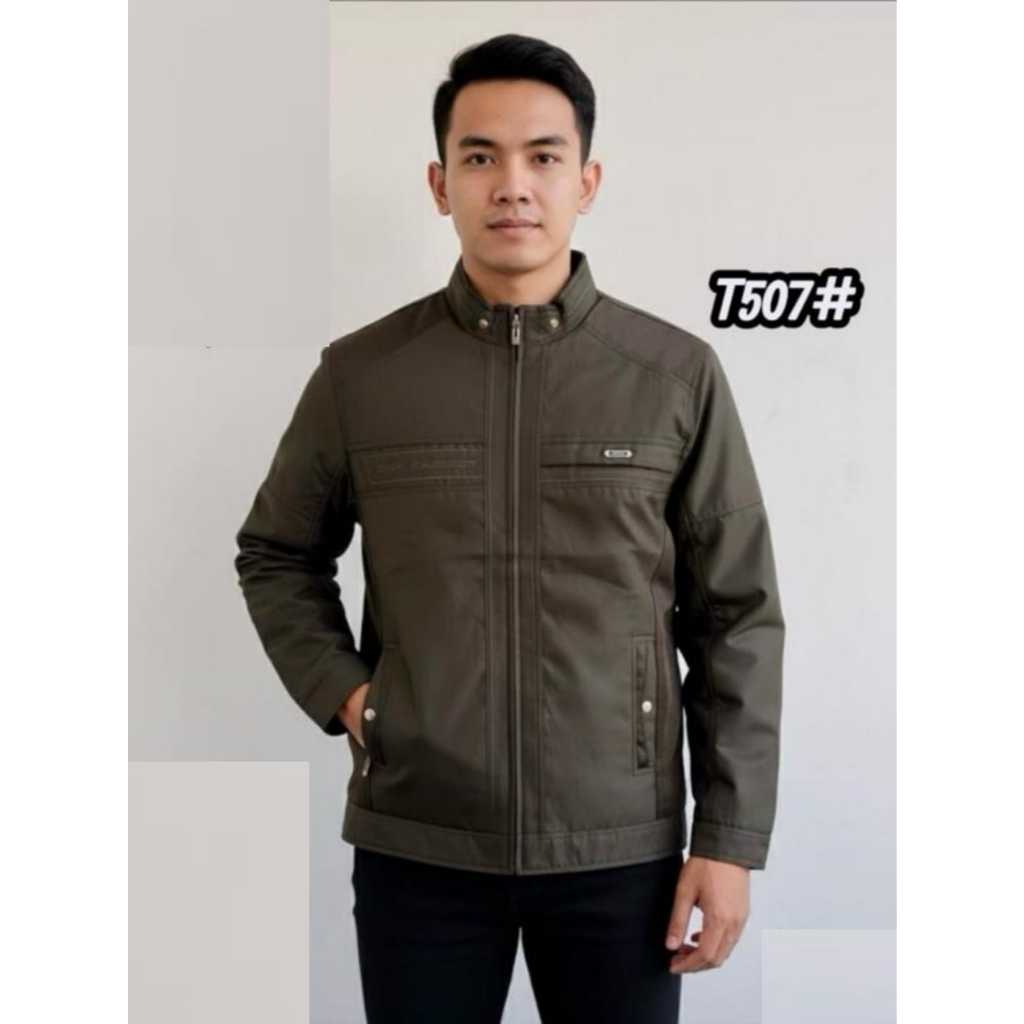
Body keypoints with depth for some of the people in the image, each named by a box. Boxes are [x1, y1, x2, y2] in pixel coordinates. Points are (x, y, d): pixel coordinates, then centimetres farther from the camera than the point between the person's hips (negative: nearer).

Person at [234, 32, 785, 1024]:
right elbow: (275, 555, 14)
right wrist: (338, 690, -1)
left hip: (620, 845, 0)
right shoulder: (358, 374, 0)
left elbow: (738, 619, 0)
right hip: (415, 844, 1)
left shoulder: (677, 374, -3)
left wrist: (730, 837, -2)